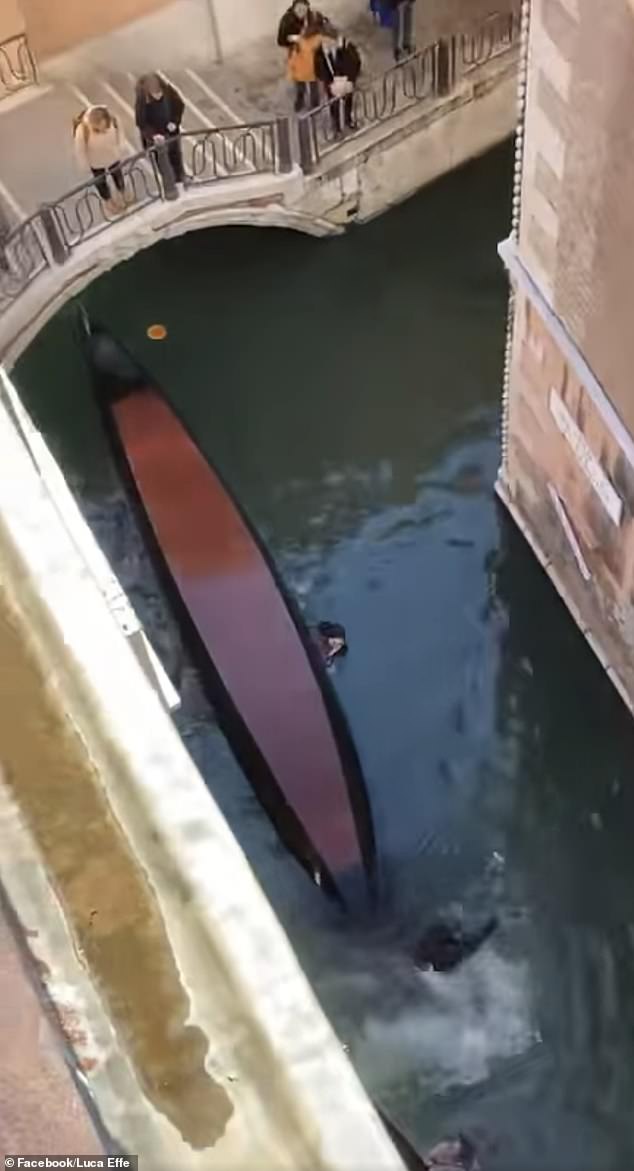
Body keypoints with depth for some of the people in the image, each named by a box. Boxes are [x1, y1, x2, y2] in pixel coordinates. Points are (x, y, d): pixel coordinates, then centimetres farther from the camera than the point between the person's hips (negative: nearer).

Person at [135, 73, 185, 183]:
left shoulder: (168, 91, -21)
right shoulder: (142, 100, -29)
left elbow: (180, 105, -2)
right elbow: (141, 122, -24)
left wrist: (175, 122, -16)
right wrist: (153, 135, -42)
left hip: (172, 134, 4)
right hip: (155, 138, -4)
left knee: (177, 164, 22)